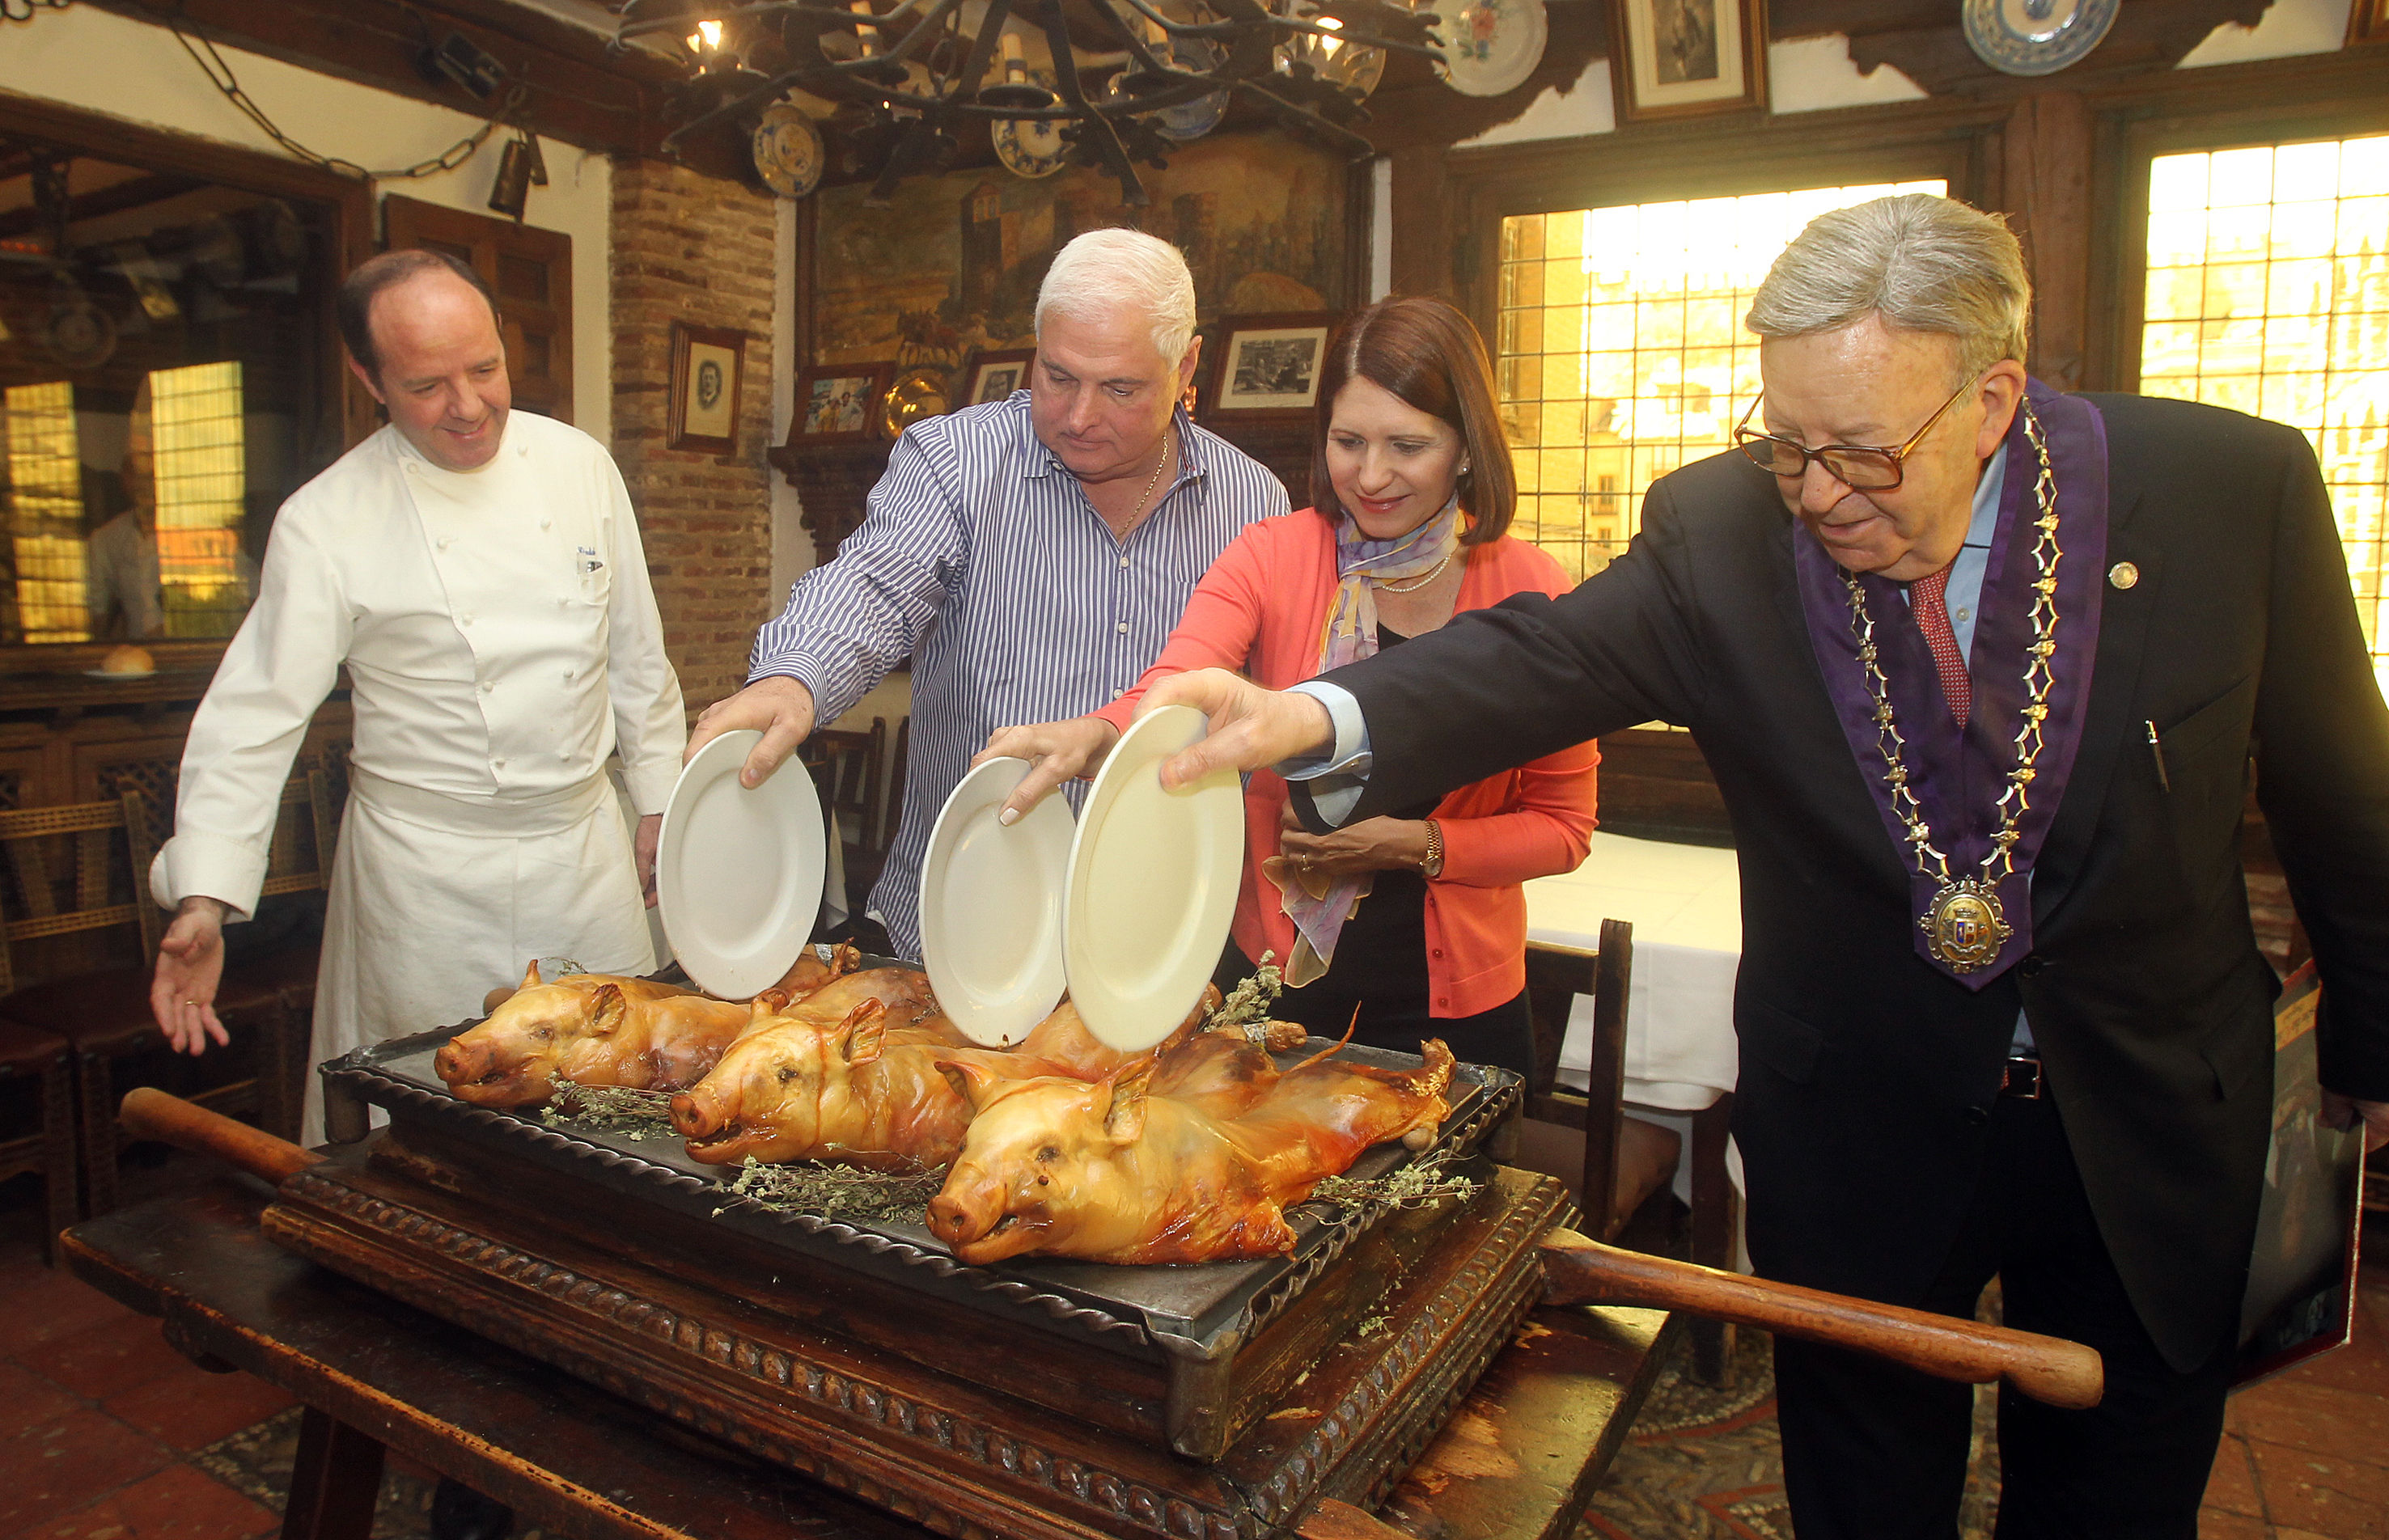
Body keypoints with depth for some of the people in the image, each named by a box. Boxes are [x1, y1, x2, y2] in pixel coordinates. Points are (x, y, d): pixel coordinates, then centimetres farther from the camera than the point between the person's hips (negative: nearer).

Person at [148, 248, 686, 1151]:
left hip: (585, 843, 3)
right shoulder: (326, 523, -10)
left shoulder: (580, 466, -1)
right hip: (429, 874, -3)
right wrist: (202, 899, -20)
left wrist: (658, 798, 11)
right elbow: (255, 714, -11)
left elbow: (634, 652, 7)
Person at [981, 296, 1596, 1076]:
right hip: (1271, 980, 1)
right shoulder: (1271, 557, -6)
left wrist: (1415, 844, -17)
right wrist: (1093, 736, -46)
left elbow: (1562, 827, -3)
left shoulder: (1528, 589, -7)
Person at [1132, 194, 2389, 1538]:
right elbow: (1545, 659, -27)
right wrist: (1317, 714, -46)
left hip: (2150, 1121, 1)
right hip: (1862, 1129, 0)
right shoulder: (1724, 529, -15)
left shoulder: (2235, 487, -14)